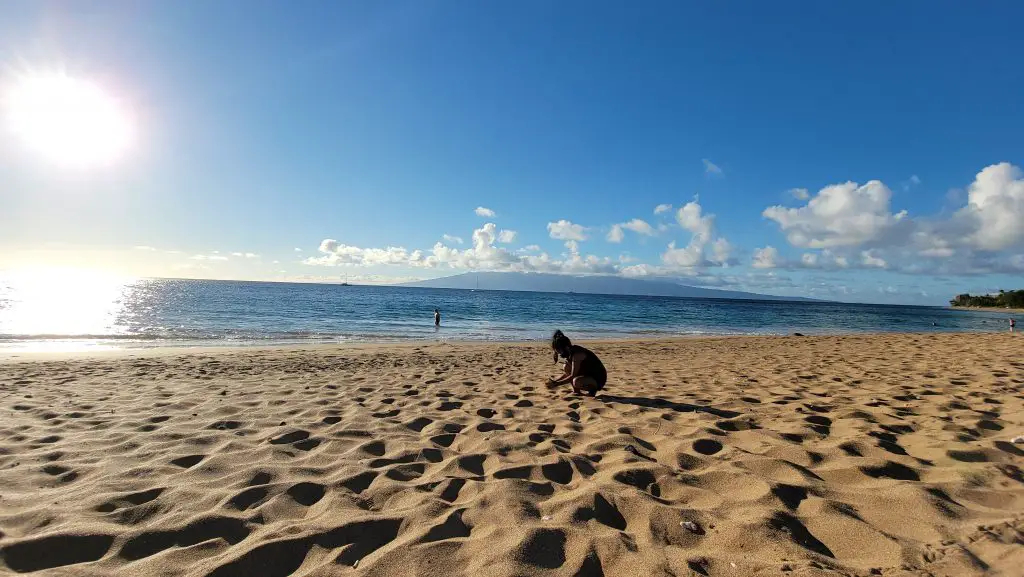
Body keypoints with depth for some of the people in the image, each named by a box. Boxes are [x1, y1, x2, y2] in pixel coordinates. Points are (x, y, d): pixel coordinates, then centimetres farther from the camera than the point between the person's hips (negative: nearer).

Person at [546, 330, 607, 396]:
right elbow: (566, 373, 10)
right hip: (587, 375, 9)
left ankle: (592, 389, -5)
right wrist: (555, 380, -3)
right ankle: (576, 391, 7)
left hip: (598, 379, -9)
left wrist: (557, 383, -23)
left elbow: (572, 376, -27)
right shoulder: (570, 352, 2)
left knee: (576, 382, -34)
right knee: (566, 367, 0)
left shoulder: (577, 354, -25)